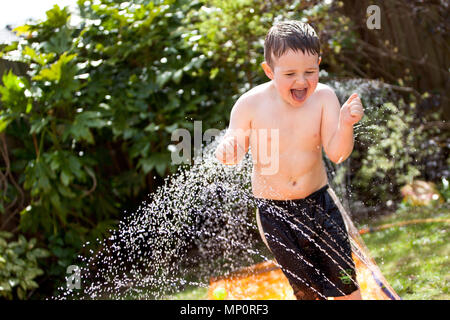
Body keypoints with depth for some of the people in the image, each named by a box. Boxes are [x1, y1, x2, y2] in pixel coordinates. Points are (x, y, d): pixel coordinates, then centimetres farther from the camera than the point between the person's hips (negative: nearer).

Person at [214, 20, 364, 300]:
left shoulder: (323, 97, -12)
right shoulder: (251, 104, -14)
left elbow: (336, 154, -16)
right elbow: (237, 147, -2)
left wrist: (346, 125, -36)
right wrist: (227, 150, -25)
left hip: (319, 202, 1)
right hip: (274, 211, -1)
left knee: (345, 283, 4)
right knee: (307, 288, 6)